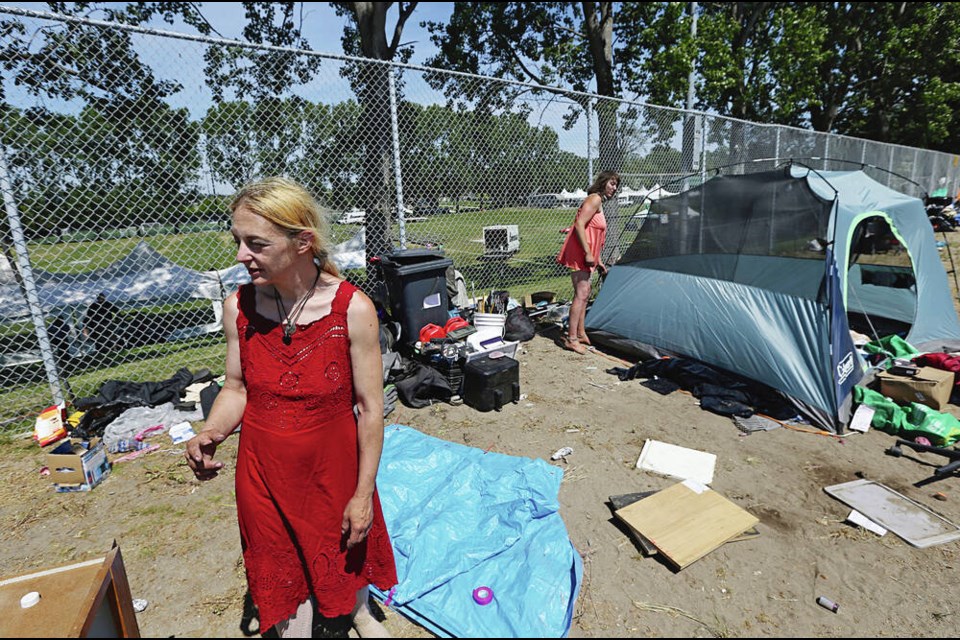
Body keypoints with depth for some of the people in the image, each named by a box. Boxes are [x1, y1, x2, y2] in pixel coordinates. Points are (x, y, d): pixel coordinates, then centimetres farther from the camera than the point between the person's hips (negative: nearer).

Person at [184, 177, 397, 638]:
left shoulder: (353, 310, -22)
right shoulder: (238, 307, -12)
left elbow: (370, 408, -16)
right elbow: (236, 388, 2)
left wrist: (363, 492, -11)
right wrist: (211, 433, -19)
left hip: (332, 463, -1)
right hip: (264, 469, 2)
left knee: (349, 548, 26)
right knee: (282, 568, 21)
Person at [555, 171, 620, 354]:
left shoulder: (599, 203, 21)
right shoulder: (594, 199, -10)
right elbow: (579, 225, -22)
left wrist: (598, 260, 24)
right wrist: (588, 253, -24)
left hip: (586, 254, 11)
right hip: (579, 253, -11)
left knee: (584, 293, 13)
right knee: (581, 293, -13)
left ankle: (580, 333, 22)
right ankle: (571, 339, -10)